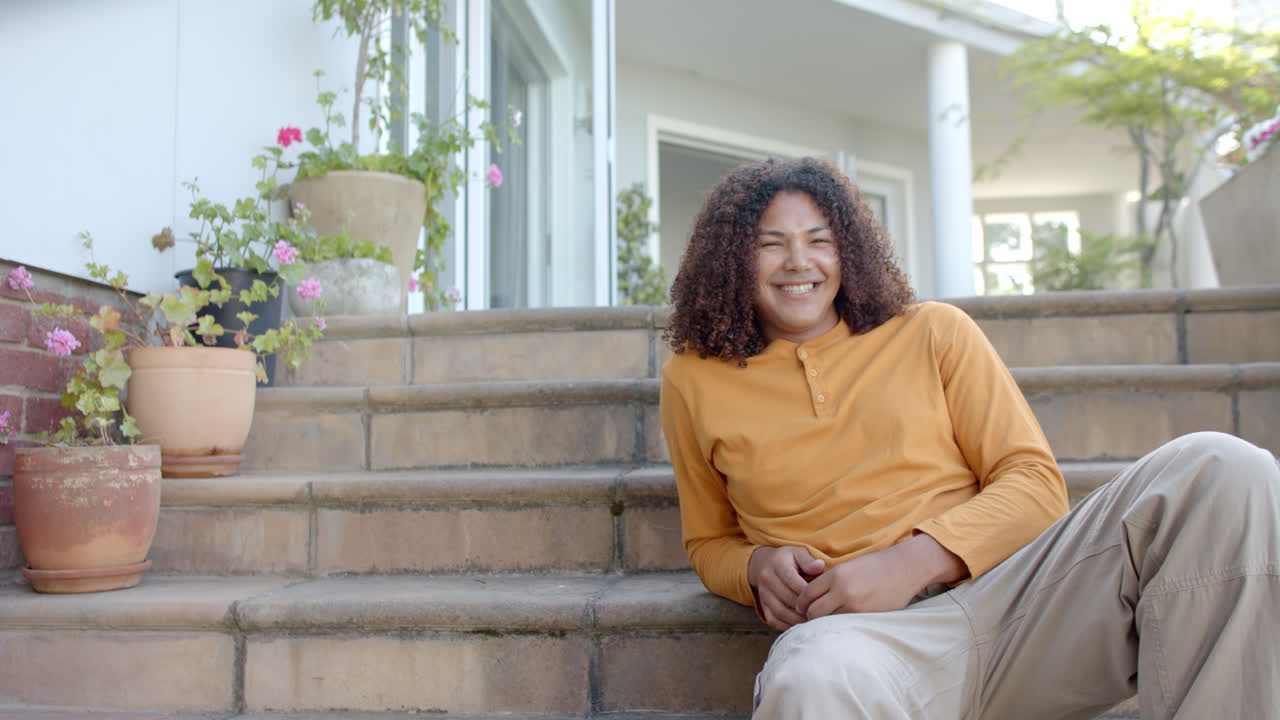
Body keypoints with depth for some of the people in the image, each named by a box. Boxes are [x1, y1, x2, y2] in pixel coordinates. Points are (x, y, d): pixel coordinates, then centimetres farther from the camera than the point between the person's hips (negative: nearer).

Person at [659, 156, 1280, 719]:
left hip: (1008, 591, 4)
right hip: (855, 629, -3)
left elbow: (1035, 482, 7)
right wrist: (758, 567, -2)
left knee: (1221, 469, -20)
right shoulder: (694, 381, 14)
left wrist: (912, 560, -11)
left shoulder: (934, 333, 13)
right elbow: (709, 543, 24)